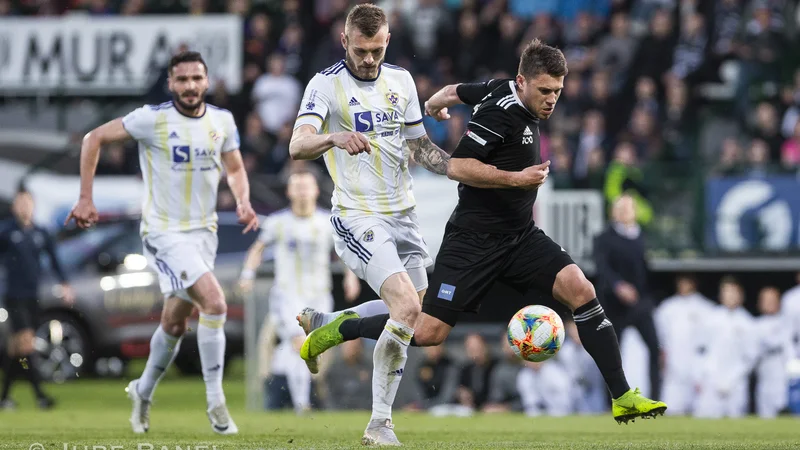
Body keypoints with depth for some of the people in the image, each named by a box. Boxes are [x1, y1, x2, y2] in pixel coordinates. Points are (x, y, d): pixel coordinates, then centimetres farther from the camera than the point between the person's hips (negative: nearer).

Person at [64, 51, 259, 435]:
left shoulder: (222, 121, 1)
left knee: (175, 323, 16)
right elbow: (94, 138, -6)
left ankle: (143, 391, 40)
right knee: (214, 303, -22)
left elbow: (235, 168, 16)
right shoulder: (153, 119, -14)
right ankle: (215, 403, -14)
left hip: (204, 231, 6)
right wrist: (85, 198, -9)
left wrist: (243, 202, -5)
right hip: (164, 232, -6)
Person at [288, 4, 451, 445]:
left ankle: (320, 325, 35)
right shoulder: (326, 85, -10)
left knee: (412, 313, 12)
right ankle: (380, 424, -13)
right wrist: (335, 137, -44)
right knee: (407, 309, -22)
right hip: (358, 218, -7)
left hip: (402, 215, 7)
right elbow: (297, 146, -24)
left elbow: (419, 146, 18)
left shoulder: (401, 80, 9)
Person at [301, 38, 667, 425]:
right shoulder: (501, 112, -19)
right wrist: (516, 179, -27)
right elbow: (457, 167, -24)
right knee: (428, 333, -8)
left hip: (521, 235, 8)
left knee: (580, 290, -13)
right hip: (474, 239, -8)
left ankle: (623, 398, -12)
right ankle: (343, 329, 18)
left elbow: (457, 90, 23)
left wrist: (435, 104, 44)